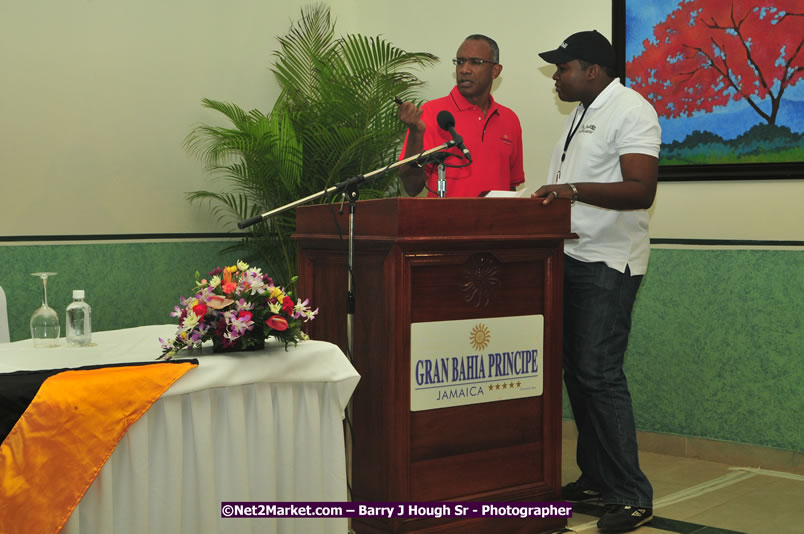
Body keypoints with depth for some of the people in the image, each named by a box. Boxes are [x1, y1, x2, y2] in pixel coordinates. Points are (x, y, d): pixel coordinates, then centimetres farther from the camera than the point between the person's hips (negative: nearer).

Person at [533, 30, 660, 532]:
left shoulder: (630, 111, -10)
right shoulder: (581, 114, 19)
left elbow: (641, 190, -22)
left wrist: (575, 190, -32)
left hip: (608, 263, -9)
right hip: (572, 257, 9)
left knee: (599, 373, -12)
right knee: (577, 371, 10)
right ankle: (595, 477, 20)